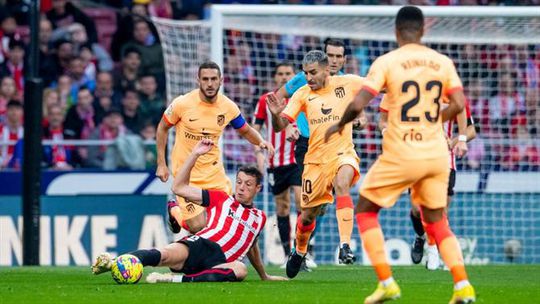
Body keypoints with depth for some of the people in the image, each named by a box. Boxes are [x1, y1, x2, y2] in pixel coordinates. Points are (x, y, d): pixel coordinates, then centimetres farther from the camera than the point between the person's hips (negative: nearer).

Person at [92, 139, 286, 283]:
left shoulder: (259, 218, 27)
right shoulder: (221, 199, 20)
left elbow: (251, 246, 45)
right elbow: (179, 188, 14)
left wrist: (264, 276, 55)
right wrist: (195, 155, 7)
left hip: (221, 262, 1)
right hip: (201, 244, -1)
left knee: (240, 270, -38)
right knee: (165, 255, -35)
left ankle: (178, 279, -50)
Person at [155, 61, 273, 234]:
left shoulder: (228, 107, -6)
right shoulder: (182, 103, -16)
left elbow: (246, 131, 10)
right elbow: (162, 128, -1)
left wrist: (260, 142, -12)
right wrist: (161, 164, -3)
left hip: (214, 170, 4)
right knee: (198, 225, -14)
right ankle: (176, 213, 24)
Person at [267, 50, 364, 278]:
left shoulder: (347, 83, -3)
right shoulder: (303, 94, -2)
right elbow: (280, 126, -6)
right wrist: (276, 114, -27)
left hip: (343, 152, -2)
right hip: (316, 159, 2)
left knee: (342, 183, -35)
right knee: (308, 214, 8)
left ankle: (345, 245, -37)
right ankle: (299, 251, 39)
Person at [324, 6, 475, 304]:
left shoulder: (386, 62, -7)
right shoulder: (442, 62, 3)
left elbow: (357, 104, -13)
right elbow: (458, 104, -2)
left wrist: (339, 125, 6)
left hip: (400, 155, -4)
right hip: (436, 154, 4)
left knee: (365, 211, 15)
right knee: (436, 221, 19)